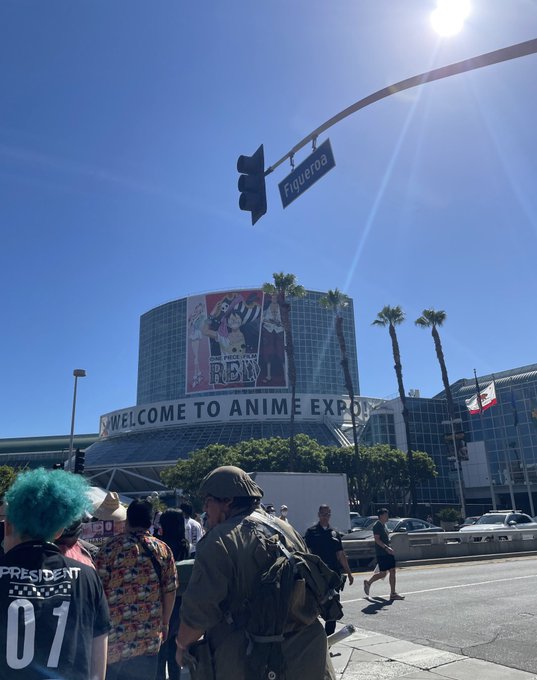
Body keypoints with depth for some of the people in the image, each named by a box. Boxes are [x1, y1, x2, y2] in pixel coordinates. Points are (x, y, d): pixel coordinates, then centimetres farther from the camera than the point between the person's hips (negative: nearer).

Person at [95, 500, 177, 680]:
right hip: (149, 637, 2)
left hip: (115, 633, -2)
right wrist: (165, 623, 18)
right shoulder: (163, 549, 3)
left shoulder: (112, 546, -6)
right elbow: (170, 591, 6)